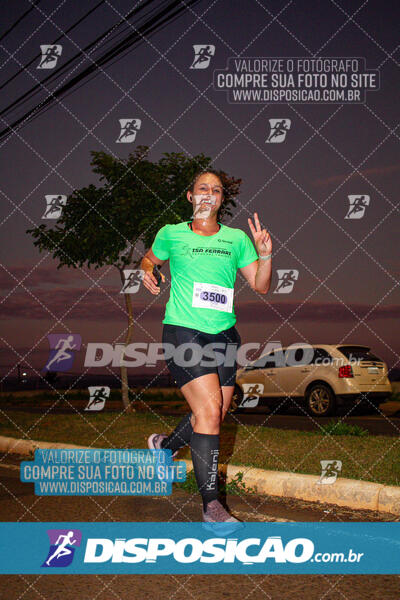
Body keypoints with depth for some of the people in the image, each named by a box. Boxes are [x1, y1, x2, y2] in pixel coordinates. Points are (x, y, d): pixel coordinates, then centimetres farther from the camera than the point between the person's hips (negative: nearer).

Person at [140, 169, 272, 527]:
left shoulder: (237, 239, 10)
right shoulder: (171, 234, 5)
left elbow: (261, 287, 8)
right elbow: (149, 259, 23)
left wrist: (265, 255, -8)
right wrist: (148, 273, 1)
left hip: (224, 334, 5)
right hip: (183, 331, -4)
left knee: (215, 416, 8)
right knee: (209, 410, -17)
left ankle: (165, 446, 38)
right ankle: (211, 505, -10)